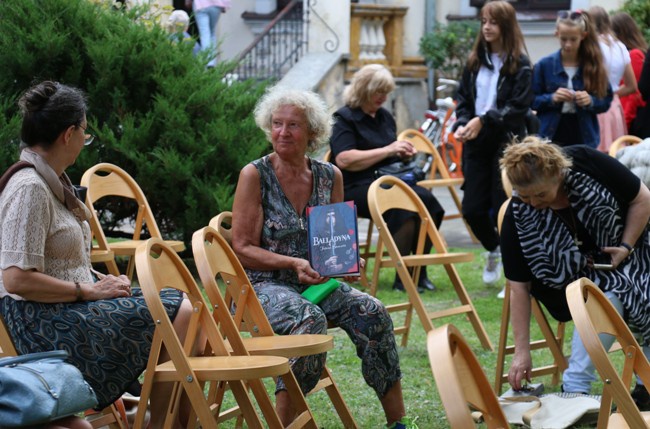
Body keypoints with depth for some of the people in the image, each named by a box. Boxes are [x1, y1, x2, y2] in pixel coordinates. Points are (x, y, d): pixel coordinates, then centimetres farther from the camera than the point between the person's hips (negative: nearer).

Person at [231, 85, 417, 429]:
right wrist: (294, 264, -21)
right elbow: (242, 249, -9)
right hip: (264, 284, -5)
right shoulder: (255, 175, -7)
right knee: (309, 318, -35)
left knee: (371, 312, -20)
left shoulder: (330, 177, 7)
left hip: (316, 282, 5)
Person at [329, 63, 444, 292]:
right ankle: (401, 277, -26)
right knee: (403, 207, -34)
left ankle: (420, 272, -16)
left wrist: (404, 153, 10)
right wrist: (387, 150, -16)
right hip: (356, 187, -7)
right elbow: (344, 160, -17)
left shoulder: (385, 116, 21)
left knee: (428, 201, -23)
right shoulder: (345, 118, -2)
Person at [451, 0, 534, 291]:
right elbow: (464, 98, 13)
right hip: (477, 145, 5)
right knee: (472, 209, 5)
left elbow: (519, 106, -12)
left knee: (503, 210, -3)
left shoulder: (519, 64, -6)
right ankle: (493, 250, 36)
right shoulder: (475, 61, 10)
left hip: (506, 144, -5)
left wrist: (484, 121, -19)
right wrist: (462, 124, -6)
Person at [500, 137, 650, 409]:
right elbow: (519, 286, -21)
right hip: (576, 274, -2)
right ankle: (574, 389, -29)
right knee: (609, 297, -31)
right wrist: (521, 352, -22)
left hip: (625, 251, 2)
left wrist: (627, 247, -20)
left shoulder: (587, 164, -27)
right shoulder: (517, 217, -25)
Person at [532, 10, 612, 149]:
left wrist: (591, 101, -16)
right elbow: (531, 100, 2)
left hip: (584, 138, 1)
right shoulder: (544, 65, 0)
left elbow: (605, 100, 5)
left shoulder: (593, 65, 1)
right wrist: (551, 98, -16)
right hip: (552, 137, -1)